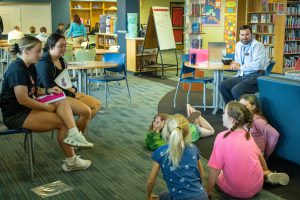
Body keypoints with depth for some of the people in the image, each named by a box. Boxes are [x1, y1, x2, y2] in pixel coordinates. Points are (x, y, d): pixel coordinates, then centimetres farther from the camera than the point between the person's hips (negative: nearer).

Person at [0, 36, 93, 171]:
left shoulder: (30, 67, 10)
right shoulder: (17, 70, -21)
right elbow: (23, 99, -24)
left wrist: (48, 90, 1)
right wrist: (46, 107, -14)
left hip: (27, 108, 10)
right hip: (16, 115, -10)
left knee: (63, 103, -8)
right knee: (63, 122, -13)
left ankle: (73, 135, -25)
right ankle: (70, 162, -3)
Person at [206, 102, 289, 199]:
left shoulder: (222, 137, -19)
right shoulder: (247, 134, -2)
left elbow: (215, 169, -17)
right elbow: (259, 156, 13)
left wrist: (208, 191, -6)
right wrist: (266, 172, 32)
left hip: (235, 191, -6)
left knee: (217, 173, 24)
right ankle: (268, 175, 14)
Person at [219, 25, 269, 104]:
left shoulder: (257, 45, -12)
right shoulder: (238, 45, 12)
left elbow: (257, 66, -23)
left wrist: (240, 67, -12)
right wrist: (235, 65, 3)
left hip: (256, 76, -8)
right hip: (243, 76, 8)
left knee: (236, 90, -28)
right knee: (223, 85, -3)